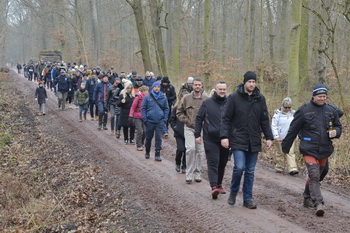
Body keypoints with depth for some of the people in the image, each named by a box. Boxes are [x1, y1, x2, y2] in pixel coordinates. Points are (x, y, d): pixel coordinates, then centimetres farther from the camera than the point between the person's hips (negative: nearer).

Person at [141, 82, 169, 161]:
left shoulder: (163, 97, 4)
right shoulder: (147, 97, 0)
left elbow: (166, 109, 10)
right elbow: (143, 108, 1)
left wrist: (165, 119, 1)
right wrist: (144, 119, -7)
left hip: (160, 122, 0)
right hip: (149, 121, 0)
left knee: (158, 138, -2)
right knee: (149, 137, 10)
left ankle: (157, 154, 2)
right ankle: (147, 152, 29)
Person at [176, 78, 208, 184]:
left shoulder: (206, 99, 2)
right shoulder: (187, 98, 2)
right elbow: (179, 112, 8)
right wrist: (187, 121, -4)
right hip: (189, 128, -2)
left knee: (200, 151, 6)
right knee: (191, 149, -14)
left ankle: (197, 173, 20)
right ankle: (189, 174, -3)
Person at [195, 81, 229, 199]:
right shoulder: (207, 103, 1)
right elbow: (199, 118, 5)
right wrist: (197, 135, -1)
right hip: (210, 139, -2)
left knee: (222, 163, 13)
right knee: (213, 163, -10)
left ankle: (219, 184, 28)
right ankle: (214, 187, -17)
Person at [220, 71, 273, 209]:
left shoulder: (260, 99, 8)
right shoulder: (234, 98, -3)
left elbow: (264, 120, 13)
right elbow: (226, 119, -3)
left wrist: (269, 137, 6)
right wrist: (224, 136, -13)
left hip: (254, 142, 4)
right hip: (238, 140, -4)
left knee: (250, 171, 7)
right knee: (239, 167, -14)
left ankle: (248, 199, 17)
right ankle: (233, 192, 11)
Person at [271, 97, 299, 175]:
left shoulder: (293, 114, 5)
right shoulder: (278, 114, -4)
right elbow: (274, 125, -5)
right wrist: (276, 136, -10)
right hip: (280, 138, -2)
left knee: (290, 153, -6)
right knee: (281, 153, 8)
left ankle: (292, 169, -12)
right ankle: (279, 168, 20)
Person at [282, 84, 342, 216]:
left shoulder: (331, 111, 8)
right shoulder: (304, 110, -3)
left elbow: (338, 127, 20)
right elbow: (293, 130, 2)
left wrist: (335, 132, -5)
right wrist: (286, 146, 6)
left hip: (324, 151, 4)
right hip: (309, 150, -4)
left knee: (315, 176, 14)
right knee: (314, 176, -14)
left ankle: (308, 199, 29)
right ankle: (318, 203, -19)